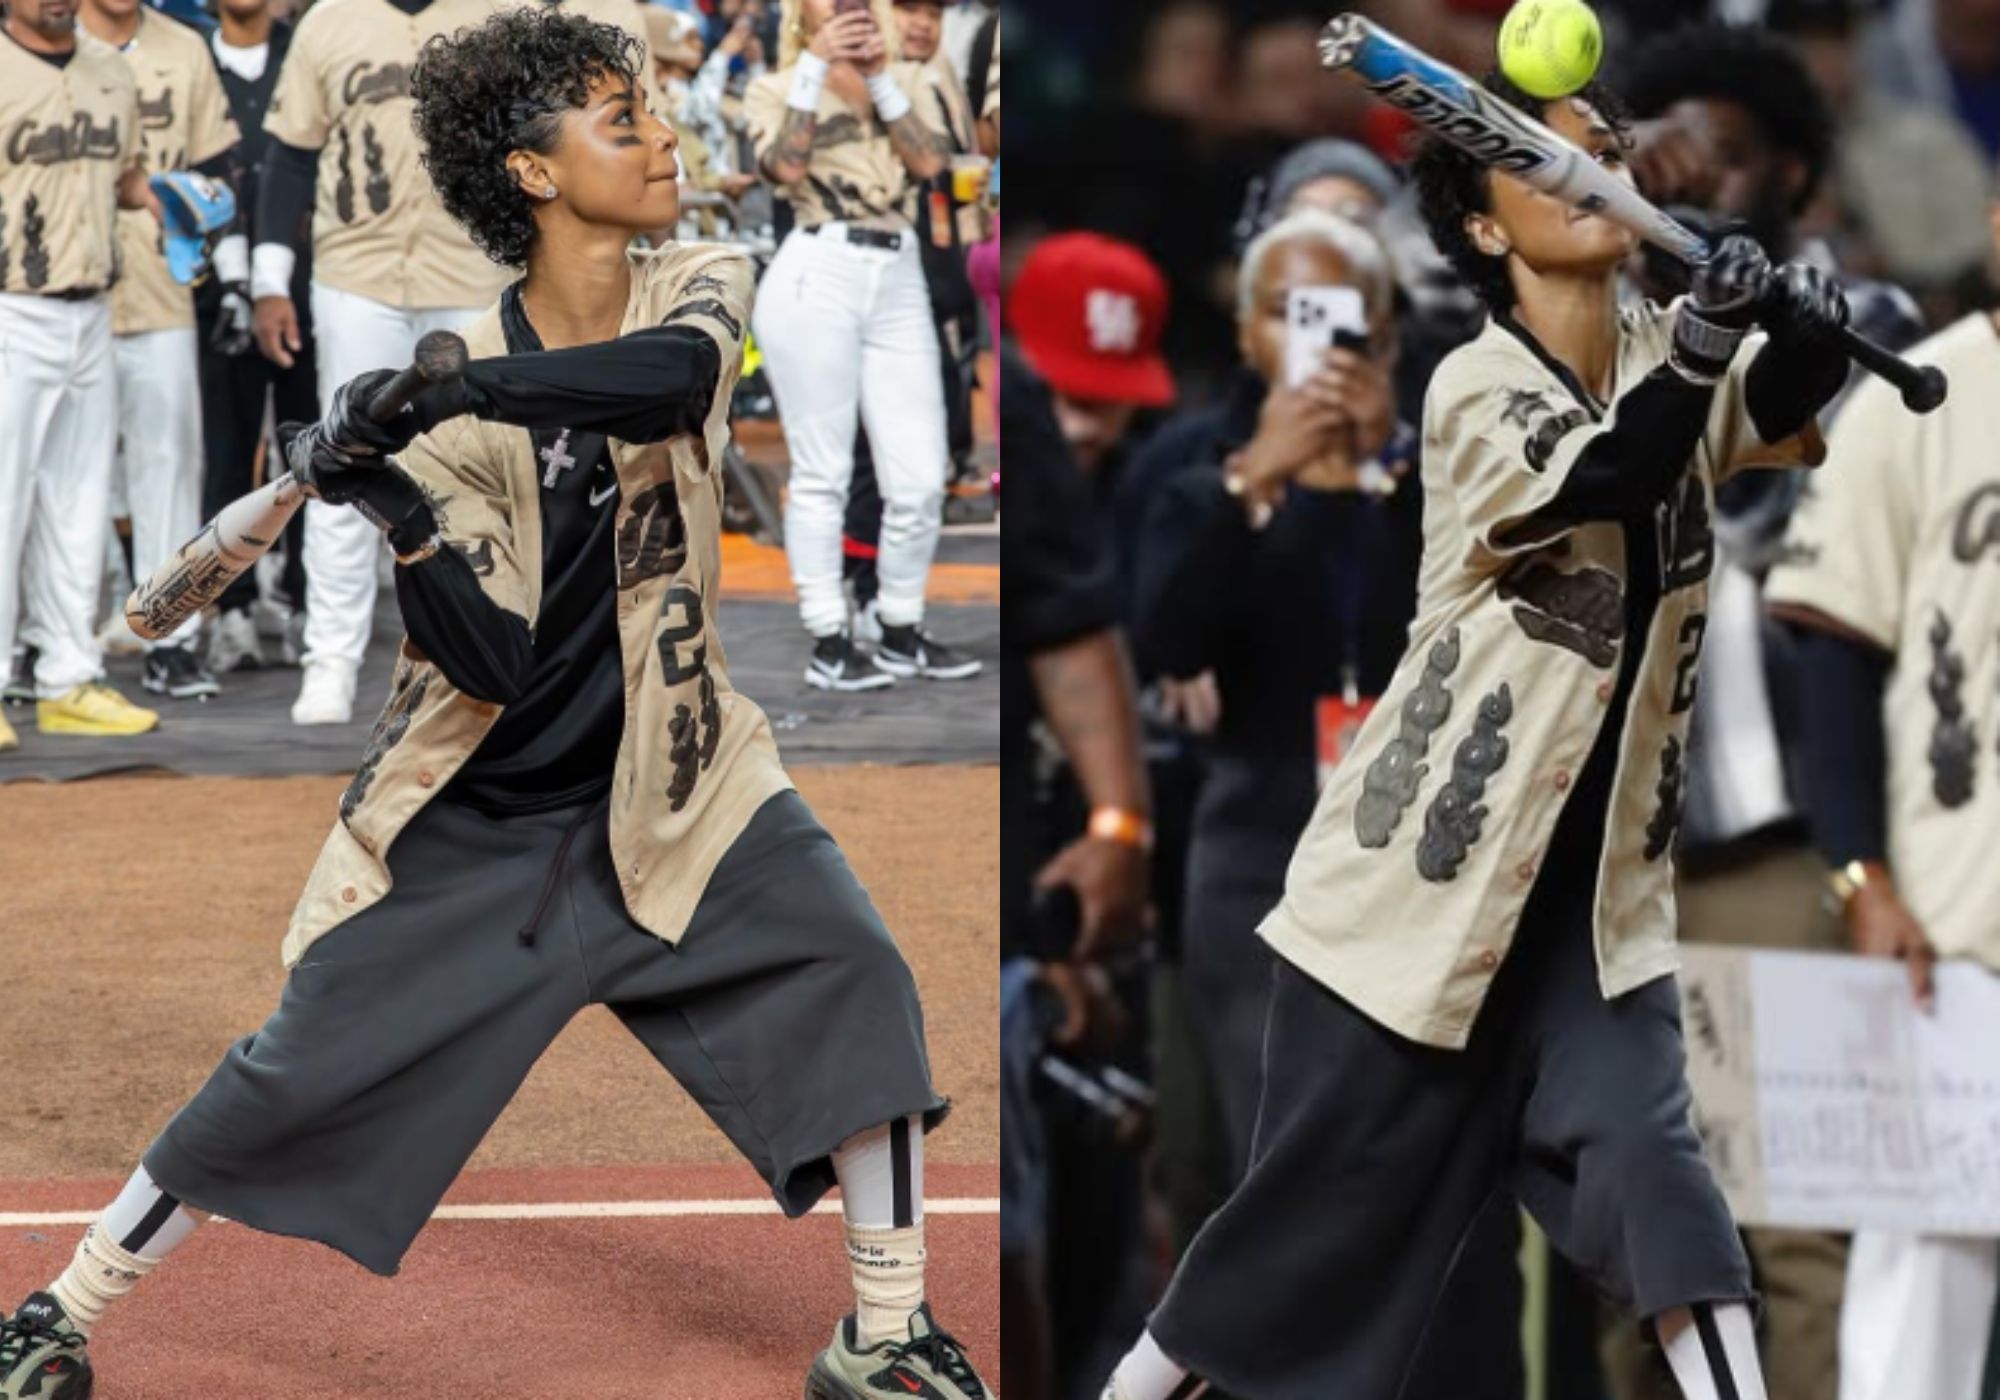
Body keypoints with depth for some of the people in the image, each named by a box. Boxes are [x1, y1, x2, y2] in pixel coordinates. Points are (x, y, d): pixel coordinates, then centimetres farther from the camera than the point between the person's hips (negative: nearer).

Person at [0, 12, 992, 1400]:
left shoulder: (702, 293, -8)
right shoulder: (450, 399, -15)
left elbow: (674, 376, -35)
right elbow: (494, 662, -20)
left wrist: (450, 385, -43)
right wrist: (395, 507, -36)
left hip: (671, 778, 2)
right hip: (476, 819, -2)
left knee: (854, 975, -15)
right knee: (304, 1069, -3)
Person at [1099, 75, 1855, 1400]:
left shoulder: (1672, 361, 1)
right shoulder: (1474, 391, -12)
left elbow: (1772, 412, -20)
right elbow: (1598, 482, -31)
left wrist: (1807, 335, -44)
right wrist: (1701, 355, -49)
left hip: (1596, 888, 3)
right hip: (1428, 878, -3)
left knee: (1652, 1168, -16)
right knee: (1330, 1206, 7)